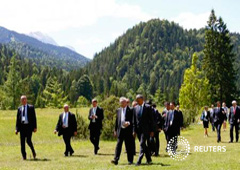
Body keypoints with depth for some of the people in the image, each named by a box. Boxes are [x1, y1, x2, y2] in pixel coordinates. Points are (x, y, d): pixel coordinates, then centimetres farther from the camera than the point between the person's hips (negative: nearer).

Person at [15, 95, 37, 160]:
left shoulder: (31, 107, 4)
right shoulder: (19, 108, 13)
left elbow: (34, 117, 1)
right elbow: (17, 119, 13)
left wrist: (35, 127, -6)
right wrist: (17, 129, 5)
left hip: (29, 126, -3)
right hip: (22, 126, 3)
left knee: (28, 140, -13)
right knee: (22, 142, 1)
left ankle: (33, 151, 14)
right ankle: (24, 156, 9)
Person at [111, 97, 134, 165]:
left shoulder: (130, 110, -2)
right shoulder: (118, 110, 13)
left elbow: (133, 120, -3)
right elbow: (117, 120, 15)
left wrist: (129, 123, -22)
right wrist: (115, 130, 11)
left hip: (128, 130, -3)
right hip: (120, 130, 4)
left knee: (129, 146, 2)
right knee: (118, 145, -4)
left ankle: (130, 160, 11)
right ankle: (116, 160, -9)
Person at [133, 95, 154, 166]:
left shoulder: (148, 107, -4)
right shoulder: (135, 108, 10)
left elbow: (151, 119, -4)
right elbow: (134, 120, 13)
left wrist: (152, 130, -7)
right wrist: (134, 130, 7)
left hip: (145, 129, -5)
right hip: (138, 129, 5)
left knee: (142, 144, -13)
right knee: (143, 145, 11)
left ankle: (139, 161, -16)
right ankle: (149, 159, 23)